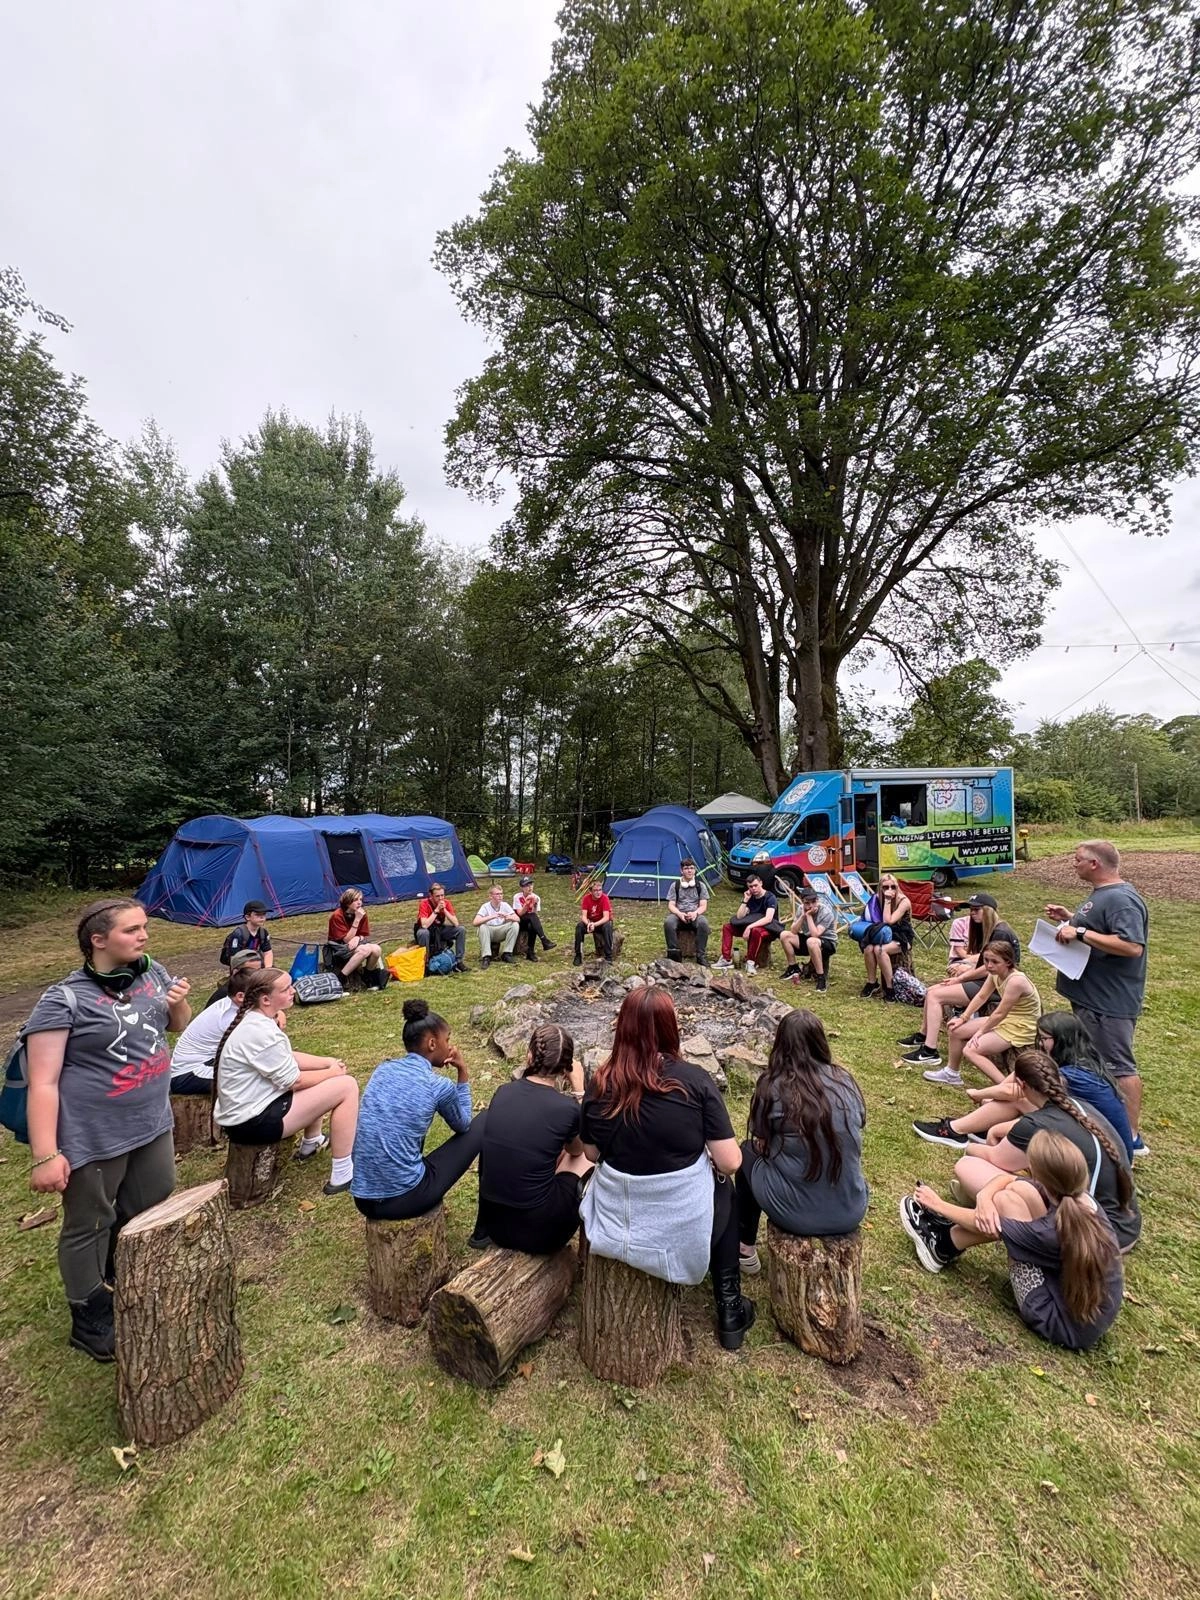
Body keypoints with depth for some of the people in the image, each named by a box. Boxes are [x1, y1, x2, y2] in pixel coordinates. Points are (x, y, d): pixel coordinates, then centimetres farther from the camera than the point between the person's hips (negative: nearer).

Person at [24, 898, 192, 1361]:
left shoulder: (153, 974, -3)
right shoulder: (64, 999, -18)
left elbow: (178, 1026, 13)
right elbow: (43, 1083, -18)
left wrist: (181, 1004, -10)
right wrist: (45, 1156, -21)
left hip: (153, 1127, 6)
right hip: (94, 1140, -6)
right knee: (89, 1229, 14)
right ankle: (92, 1322, 37)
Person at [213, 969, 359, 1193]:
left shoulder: (254, 1018, 4)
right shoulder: (260, 1032, -27)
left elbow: (286, 1059, 14)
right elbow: (294, 1081, -19)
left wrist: (327, 1062, 5)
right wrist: (331, 1072, -4)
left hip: (245, 1109, 10)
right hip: (252, 1122, -10)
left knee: (317, 1078, 24)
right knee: (346, 1086, -13)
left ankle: (310, 1144, 36)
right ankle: (342, 1176, -8)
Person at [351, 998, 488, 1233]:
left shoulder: (383, 1069, 3)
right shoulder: (440, 1087, -11)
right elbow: (463, 1125, 9)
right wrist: (463, 1072, 9)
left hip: (364, 1198, 6)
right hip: (405, 1199, -6)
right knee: (485, 1122, 7)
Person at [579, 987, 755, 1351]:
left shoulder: (601, 1083, -12)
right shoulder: (695, 1080, -19)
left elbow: (591, 1153, 1)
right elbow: (730, 1163, -15)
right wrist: (699, 1150, 5)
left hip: (615, 1228, 2)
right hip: (682, 1230, -1)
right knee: (725, 1191, 29)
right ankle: (729, 1309, 37)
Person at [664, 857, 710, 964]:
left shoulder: (701, 886, 7)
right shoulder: (675, 885, 7)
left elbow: (703, 906, 0)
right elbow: (671, 905, 1)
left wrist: (695, 913, -23)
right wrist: (680, 914, -21)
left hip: (695, 915, 0)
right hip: (679, 915, 0)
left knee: (703, 922, -36)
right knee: (668, 922, -35)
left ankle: (701, 956, -25)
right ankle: (673, 954, -23)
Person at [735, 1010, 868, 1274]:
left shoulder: (773, 1087, -14)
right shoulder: (845, 1081, -5)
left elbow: (762, 1141, 3)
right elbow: (849, 1141, 12)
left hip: (796, 1215, -3)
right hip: (851, 1213, 4)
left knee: (748, 1152, 23)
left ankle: (746, 1249, 32)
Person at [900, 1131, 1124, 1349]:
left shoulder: (1055, 1233, -32)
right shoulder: (1079, 1197, -14)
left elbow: (985, 1225, -17)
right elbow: (1007, 1179, 0)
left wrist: (938, 1205, -2)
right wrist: (985, 1197, -19)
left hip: (1068, 1325, -7)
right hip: (1094, 1314, 7)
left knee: (1006, 1202, -15)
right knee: (1017, 1191, -4)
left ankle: (944, 1246, 6)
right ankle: (953, 1229, 14)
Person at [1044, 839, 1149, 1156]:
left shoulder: (1122, 900, -22)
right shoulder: (1102, 894, 11)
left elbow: (1132, 946, -32)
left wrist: (1081, 933, -30)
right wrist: (1070, 919, 10)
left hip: (1109, 1003, -11)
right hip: (1091, 997, 11)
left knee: (1118, 1067, 0)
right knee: (1094, 1061, 23)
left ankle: (1132, 1138, 11)